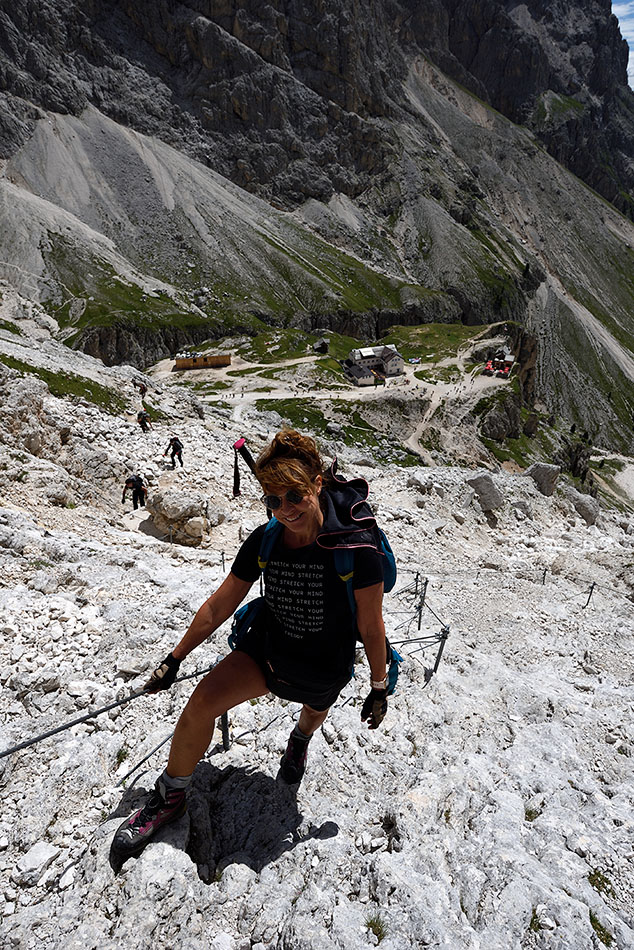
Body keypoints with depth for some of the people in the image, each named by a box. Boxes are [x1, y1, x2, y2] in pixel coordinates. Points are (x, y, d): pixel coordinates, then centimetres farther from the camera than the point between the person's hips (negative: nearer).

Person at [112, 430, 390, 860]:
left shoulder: (357, 545, -30)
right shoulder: (264, 541, -19)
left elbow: (371, 627, -18)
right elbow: (218, 606, -7)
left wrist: (379, 687, -8)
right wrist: (175, 659, -1)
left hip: (325, 669, -2)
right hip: (268, 647, 2)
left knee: (313, 714, 28)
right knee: (202, 702, -15)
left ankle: (301, 739, 68)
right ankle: (170, 796, 11)